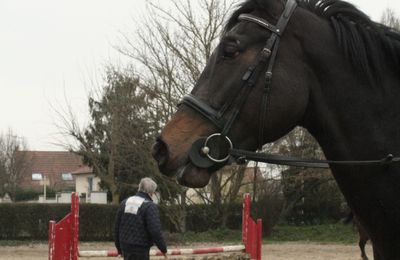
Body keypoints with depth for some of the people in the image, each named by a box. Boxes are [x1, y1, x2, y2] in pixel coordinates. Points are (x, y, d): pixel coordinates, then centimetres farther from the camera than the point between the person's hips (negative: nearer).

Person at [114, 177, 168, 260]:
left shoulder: (125, 203, 7)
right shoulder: (150, 206, -14)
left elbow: (117, 227, 11)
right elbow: (155, 231, -21)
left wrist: (119, 249, 21)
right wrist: (163, 249, -8)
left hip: (125, 247, 7)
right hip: (140, 250, -7)